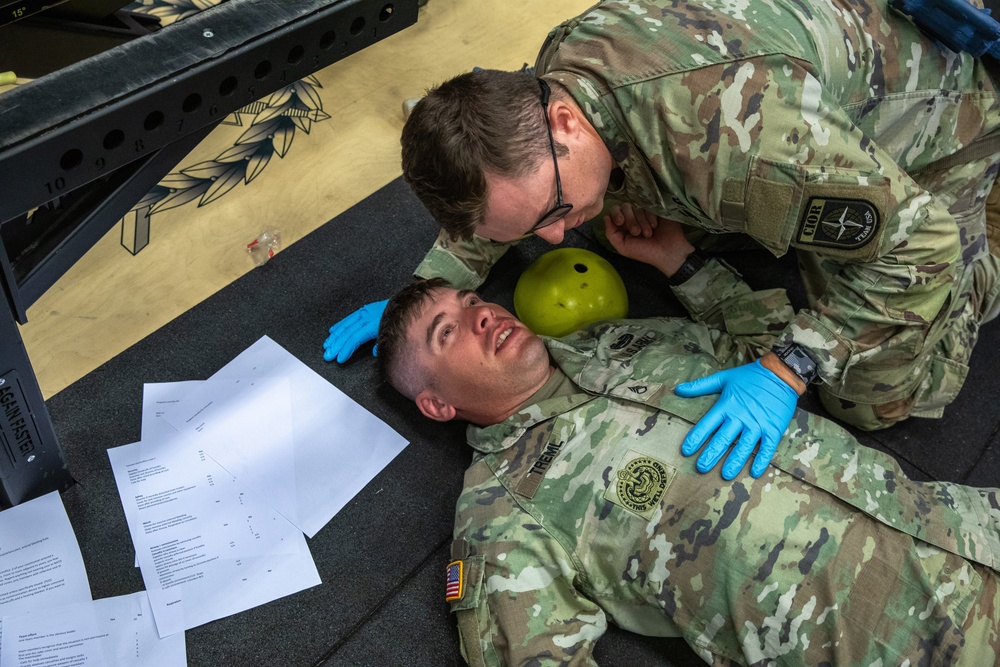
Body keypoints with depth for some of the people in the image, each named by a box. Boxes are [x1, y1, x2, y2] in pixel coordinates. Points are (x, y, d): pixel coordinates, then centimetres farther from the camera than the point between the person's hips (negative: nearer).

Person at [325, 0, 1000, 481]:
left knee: (876, 399, -8)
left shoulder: (730, 135, -49)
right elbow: (496, 191, -1)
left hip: (931, 130, -6)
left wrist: (786, 369, -39)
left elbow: (918, 242, -37)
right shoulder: (559, 65, -22)